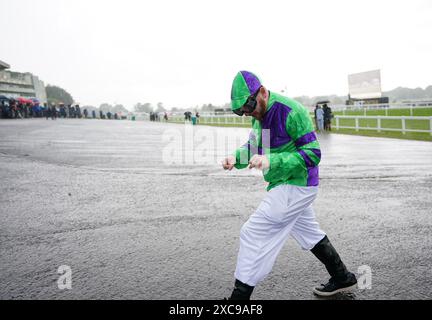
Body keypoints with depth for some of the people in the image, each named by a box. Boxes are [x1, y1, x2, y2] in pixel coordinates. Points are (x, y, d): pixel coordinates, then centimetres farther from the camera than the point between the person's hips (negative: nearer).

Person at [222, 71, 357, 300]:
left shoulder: (290, 111, -23)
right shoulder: (260, 114, 5)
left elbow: (313, 154, -25)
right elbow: (252, 146, 10)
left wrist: (271, 161, -34)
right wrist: (236, 157, -13)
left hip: (295, 186, -10)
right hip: (291, 186, 10)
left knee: (253, 234, -9)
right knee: (309, 233, 25)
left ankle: (240, 294, 2)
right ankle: (342, 279, 43)